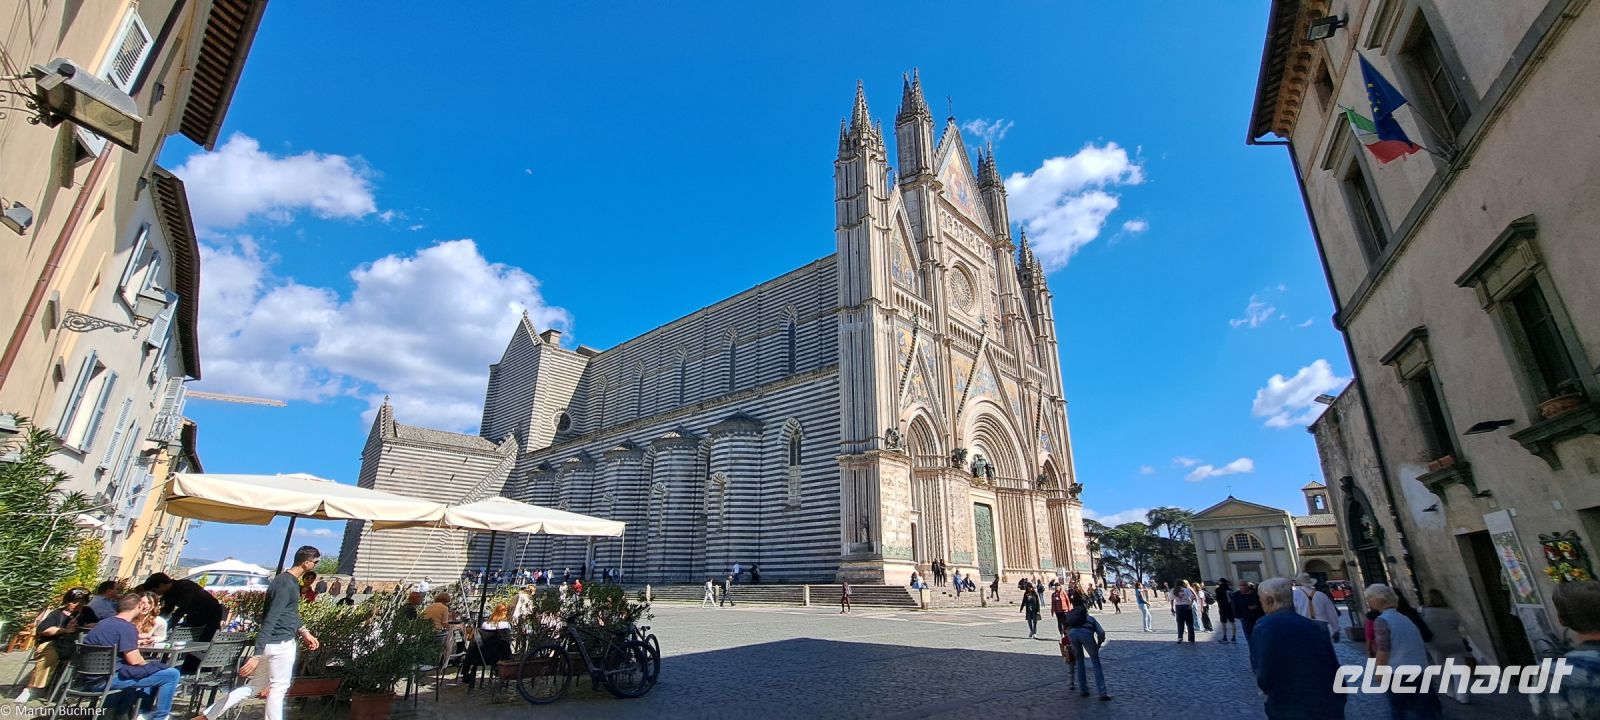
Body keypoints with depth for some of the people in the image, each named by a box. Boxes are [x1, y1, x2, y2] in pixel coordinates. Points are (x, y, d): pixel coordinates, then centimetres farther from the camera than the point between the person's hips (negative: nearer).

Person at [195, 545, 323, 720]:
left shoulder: (290, 581, 10)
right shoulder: (286, 585, -23)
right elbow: (269, 621, -26)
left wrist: (304, 632, 14)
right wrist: (257, 655, -27)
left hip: (273, 643, 9)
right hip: (281, 644, -9)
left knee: (255, 686, 17)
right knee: (279, 688, 3)